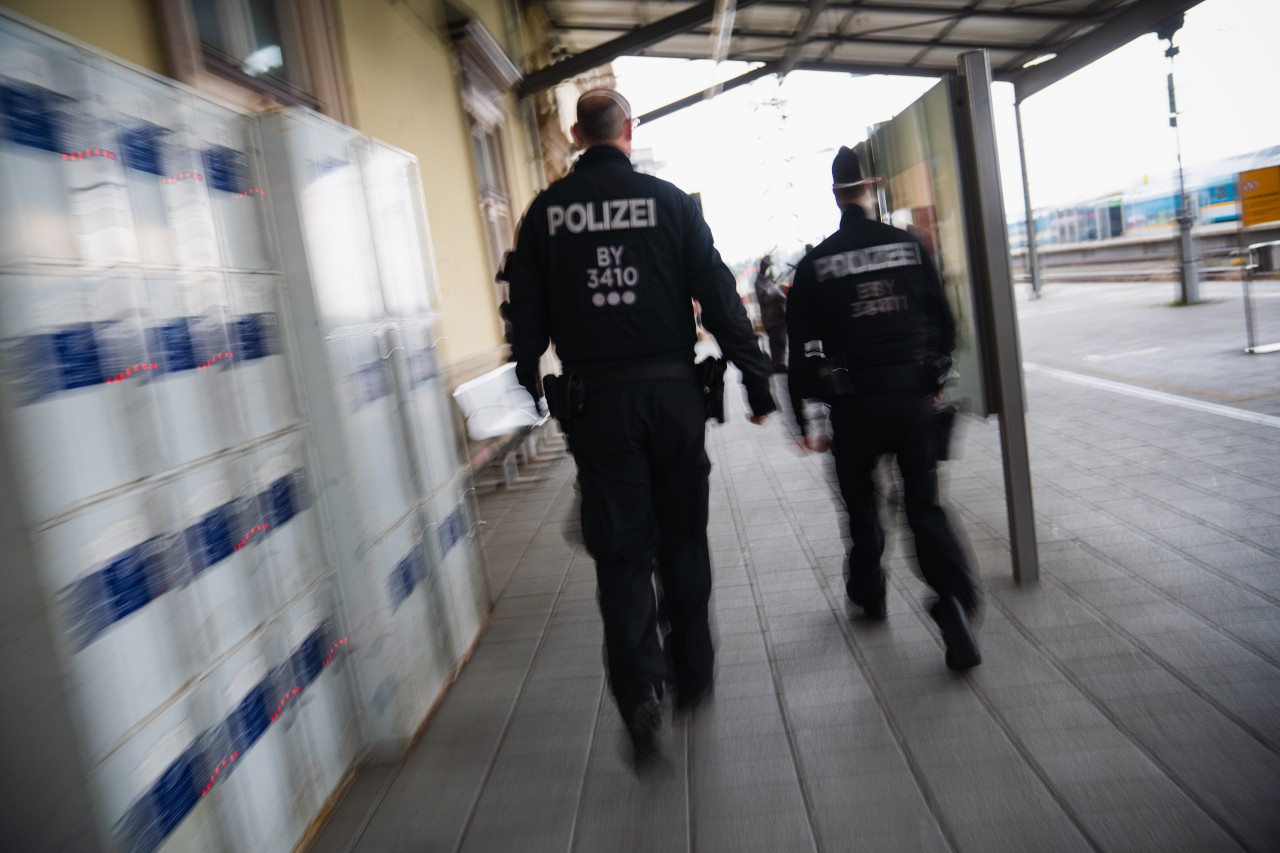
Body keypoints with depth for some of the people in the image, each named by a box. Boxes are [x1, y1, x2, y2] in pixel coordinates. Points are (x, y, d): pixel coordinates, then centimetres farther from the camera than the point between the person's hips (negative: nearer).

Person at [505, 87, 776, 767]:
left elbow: (527, 314, 5)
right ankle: (693, 674, 26)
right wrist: (756, 380, 3)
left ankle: (638, 692, -6)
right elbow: (719, 299, -1)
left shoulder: (545, 213, 4)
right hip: (672, 392, 0)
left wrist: (528, 389, 17)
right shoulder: (670, 201, 1)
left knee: (621, 549, 5)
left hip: (594, 401, 0)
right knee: (682, 538, 14)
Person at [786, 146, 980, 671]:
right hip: (913, 397, 2)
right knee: (924, 505, 6)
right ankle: (954, 603, -9)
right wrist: (935, 379, 21)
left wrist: (802, 418, 3)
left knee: (861, 504, 17)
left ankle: (867, 592, 32)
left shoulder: (815, 263, -2)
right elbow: (943, 320, 7)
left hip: (853, 405, -1)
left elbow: (802, 346, -3)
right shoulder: (908, 246, 3)